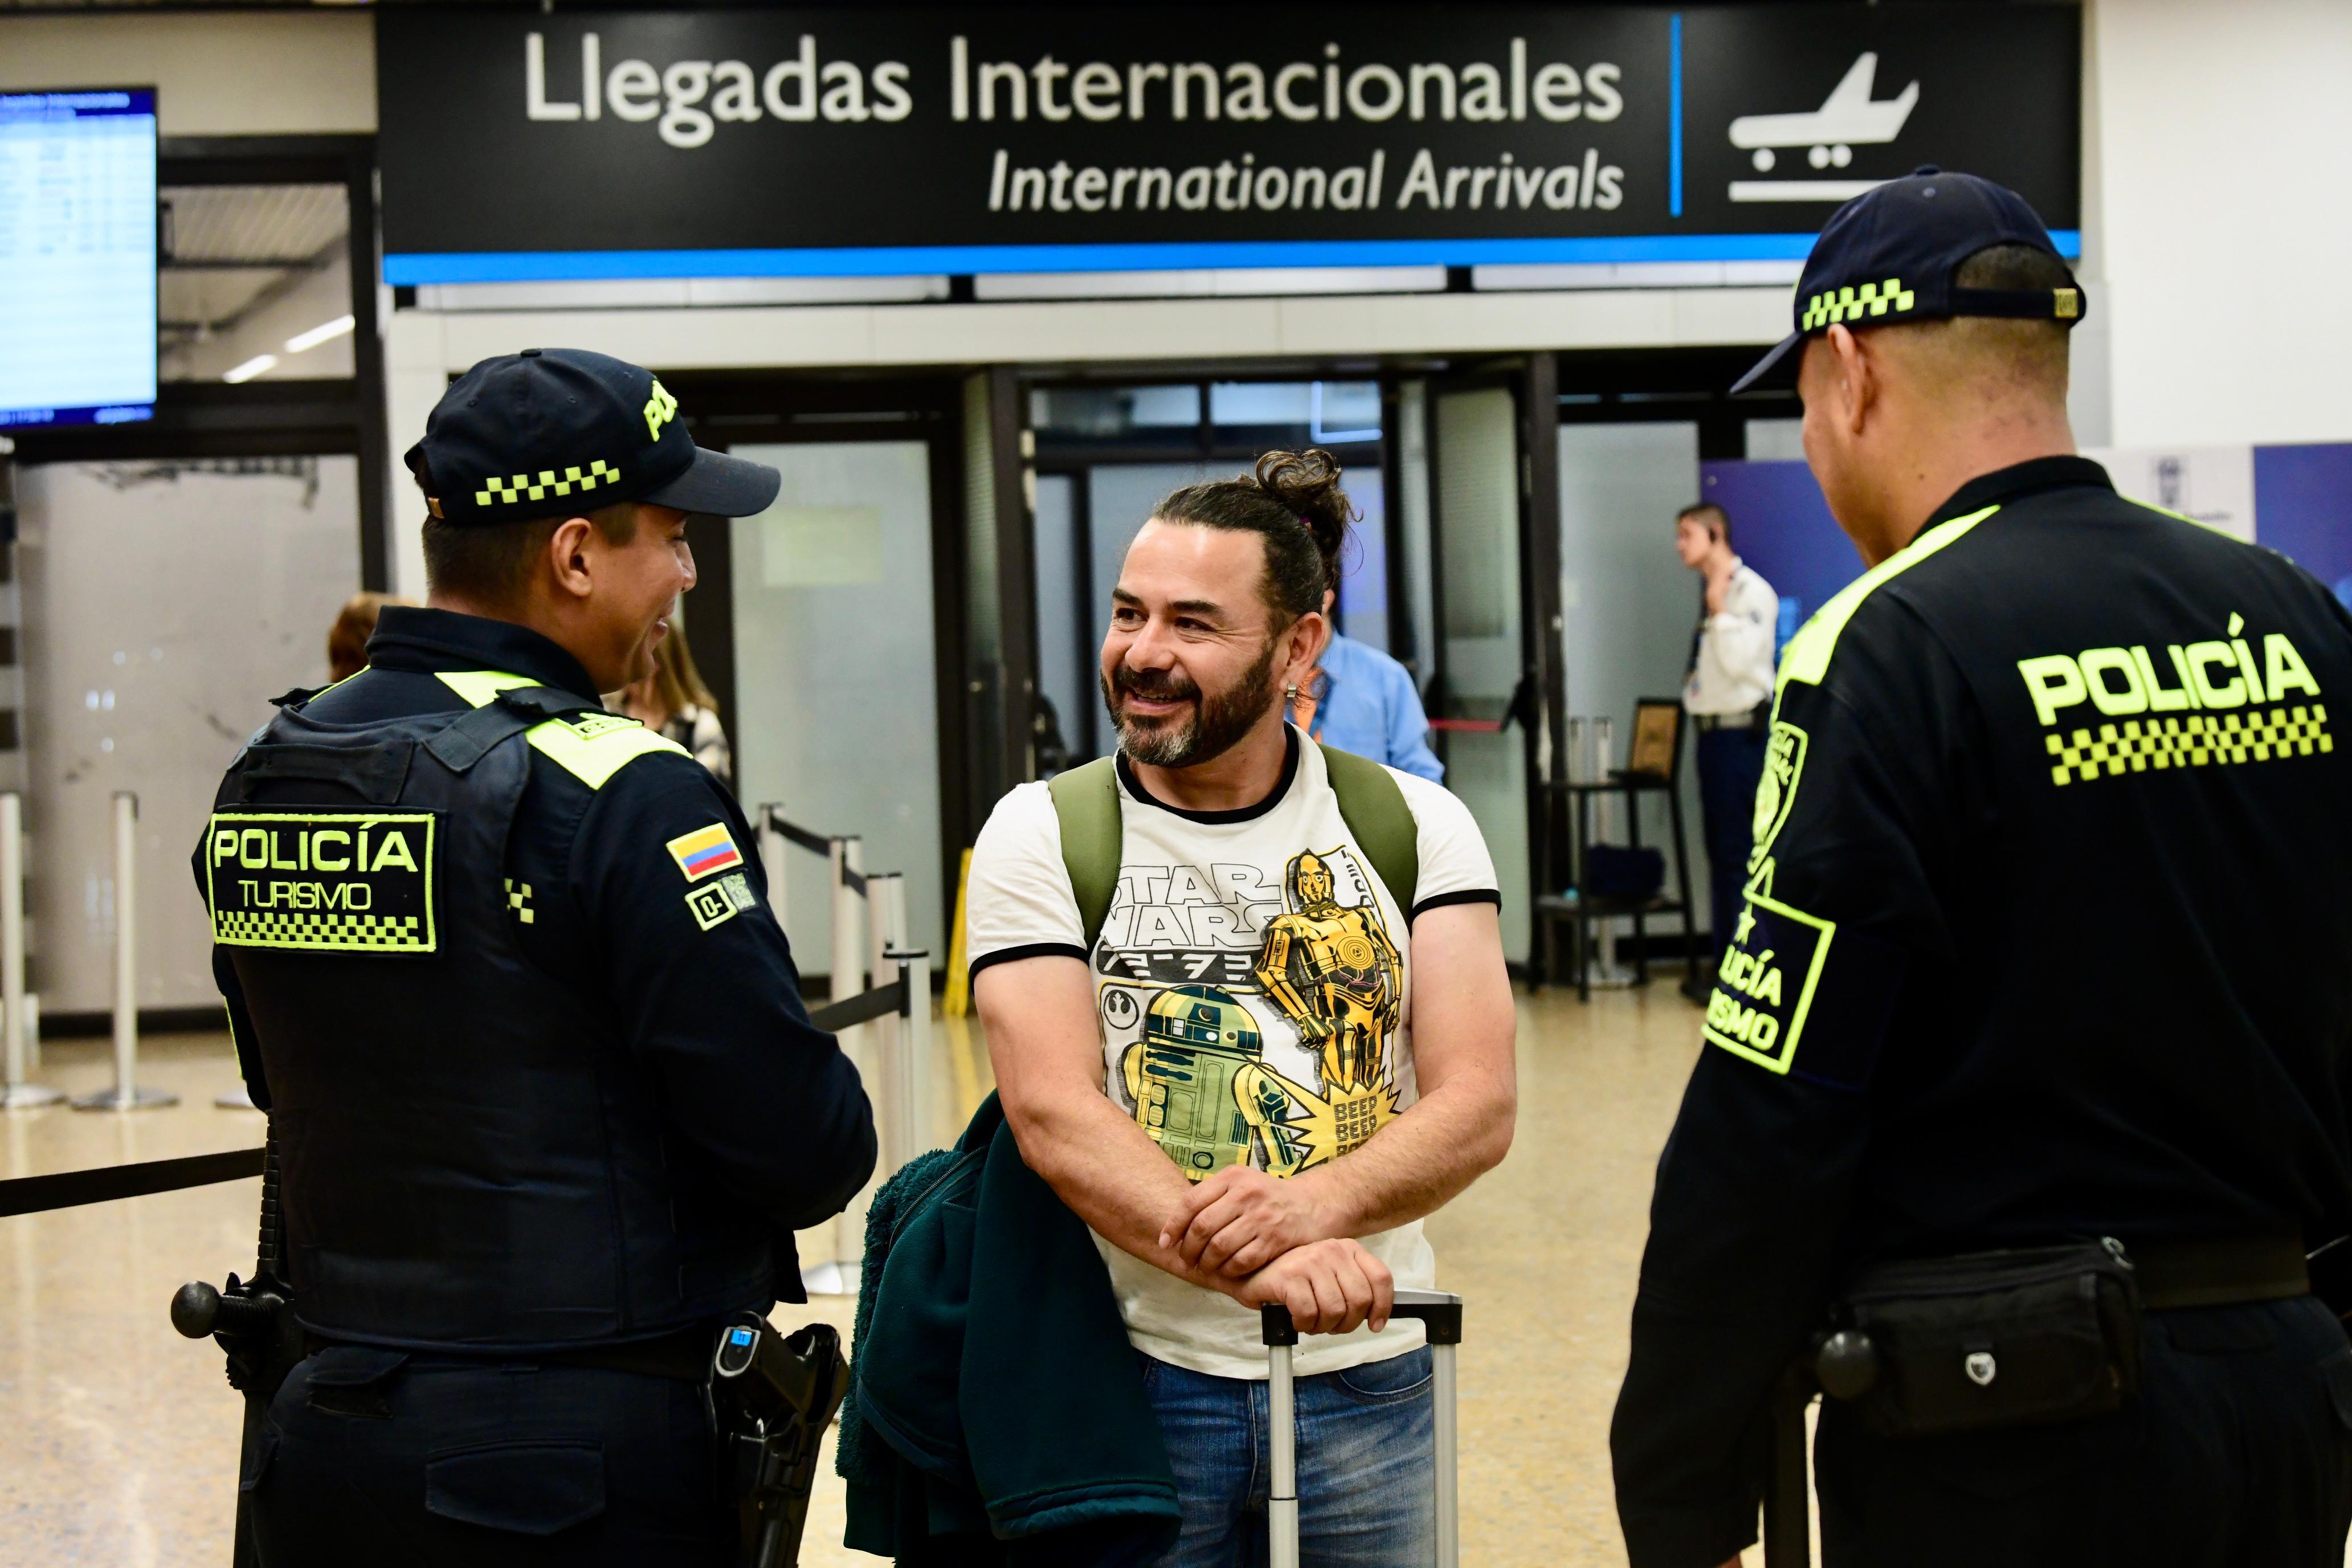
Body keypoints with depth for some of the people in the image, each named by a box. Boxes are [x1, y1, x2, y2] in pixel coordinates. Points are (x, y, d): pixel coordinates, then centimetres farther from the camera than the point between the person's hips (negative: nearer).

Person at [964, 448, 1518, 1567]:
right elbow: (1054, 1115, -13)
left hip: (1368, 1380, 2)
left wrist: (1317, 1200, -25)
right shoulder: (1041, 836, -1)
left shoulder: (1413, 828, 3)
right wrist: (1254, 1265, -28)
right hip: (1140, 1379, -1)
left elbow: (1478, 1103, -5)